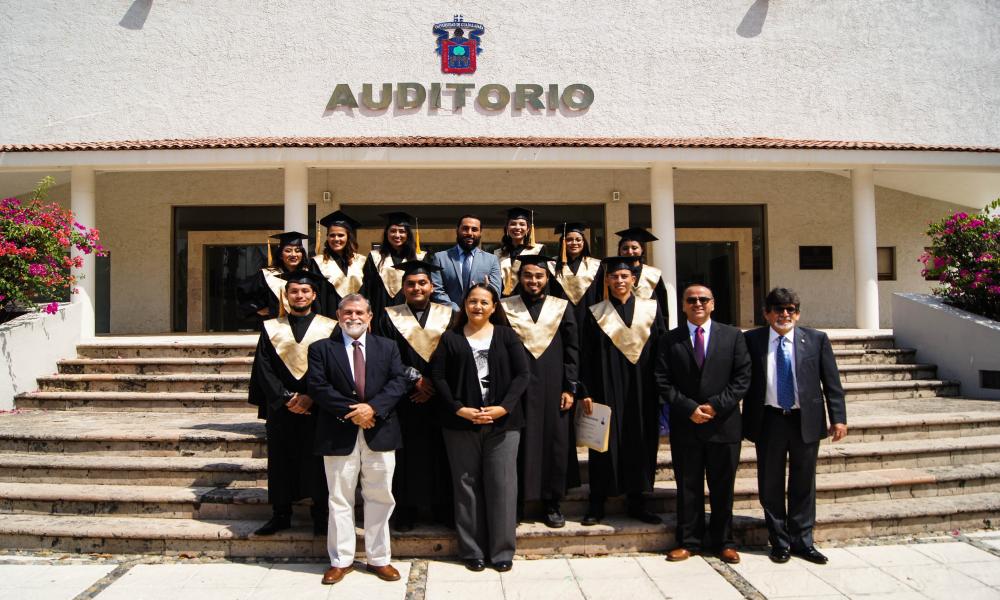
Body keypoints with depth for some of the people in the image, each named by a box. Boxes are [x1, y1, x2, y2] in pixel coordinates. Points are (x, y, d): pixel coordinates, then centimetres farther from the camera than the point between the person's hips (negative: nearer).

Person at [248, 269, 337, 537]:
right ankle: (281, 514, 18)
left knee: (316, 462, 1)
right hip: (280, 407, 2)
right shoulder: (271, 328, 8)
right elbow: (263, 368, 2)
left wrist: (311, 398, -13)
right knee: (280, 460, 7)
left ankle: (321, 515, 12)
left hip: (317, 407, -2)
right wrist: (285, 398, -9)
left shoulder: (330, 328, 3)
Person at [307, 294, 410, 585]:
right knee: (340, 499, 8)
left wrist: (373, 407, -16)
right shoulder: (321, 349, 4)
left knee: (380, 498, 8)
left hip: (379, 433, 2)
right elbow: (318, 387, -7)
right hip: (339, 435, -1)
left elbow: (399, 382, -1)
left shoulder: (388, 347, 9)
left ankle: (379, 559, 21)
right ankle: (341, 560, 21)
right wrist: (351, 412, -16)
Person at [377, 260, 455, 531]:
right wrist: (414, 378, -12)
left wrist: (436, 386, -9)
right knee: (408, 453, 2)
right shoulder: (390, 317, 6)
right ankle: (407, 508, 14)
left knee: (440, 453, 4)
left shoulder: (448, 316, 7)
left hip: (440, 399, 1)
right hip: (405, 400, -1)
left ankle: (443, 506, 16)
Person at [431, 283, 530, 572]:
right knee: (467, 486, 6)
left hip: (502, 422, 0)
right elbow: (438, 377, 1)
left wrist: (504, 407, -12)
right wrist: (458, 408, -11)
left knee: (502, 485, 1)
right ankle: (472, 550, 17)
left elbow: (522, 374, 1)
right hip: (461, 423, 0)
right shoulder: (450, 338, 8)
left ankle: (502, 551, 13)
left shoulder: (506, 335, 8)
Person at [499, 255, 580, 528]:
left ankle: (552, 503, 18)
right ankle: (514, 502, 15)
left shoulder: (562, 308, 6)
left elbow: (572, 351, 4)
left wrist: (570, 388, -3)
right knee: (518, 444, 3)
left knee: (554, 442, 6)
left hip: (552, 388, 1)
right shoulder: (505, 308, 3)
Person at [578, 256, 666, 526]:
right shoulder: (595, 313, 4)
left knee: (641, 442, 6)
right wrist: (585, 392, -7)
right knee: (605, 443, 1)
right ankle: (597, 503, 11)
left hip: (642, 390, 2)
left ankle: (636, 501, 18)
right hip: (607, 388, -1)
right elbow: (586, 356, 1)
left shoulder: (651, 309, 7)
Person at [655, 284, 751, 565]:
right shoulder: (670, 340, 4)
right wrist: (689, 408, -12)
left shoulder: (733, 336, 5)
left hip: (723, 423, 0)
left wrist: (716, 405, -12)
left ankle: (724, 542, 24)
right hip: (685, 425, 0)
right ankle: (688, 541, 19)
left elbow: (742, 377, -1)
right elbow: (663, 382, -1)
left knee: (723, 487, 10)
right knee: (688, 487, 8)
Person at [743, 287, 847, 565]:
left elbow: (831, 382, 4)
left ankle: (802, 541, 25)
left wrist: (838, 417, -2)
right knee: (771, 485, 8)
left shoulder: (817, 339, 2)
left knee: (804, 483, 11)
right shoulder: (751, 340, -2)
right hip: (768, 421, -1)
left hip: (806, 420, 1)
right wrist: (746, 422, -3)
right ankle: (779, 542, 23)